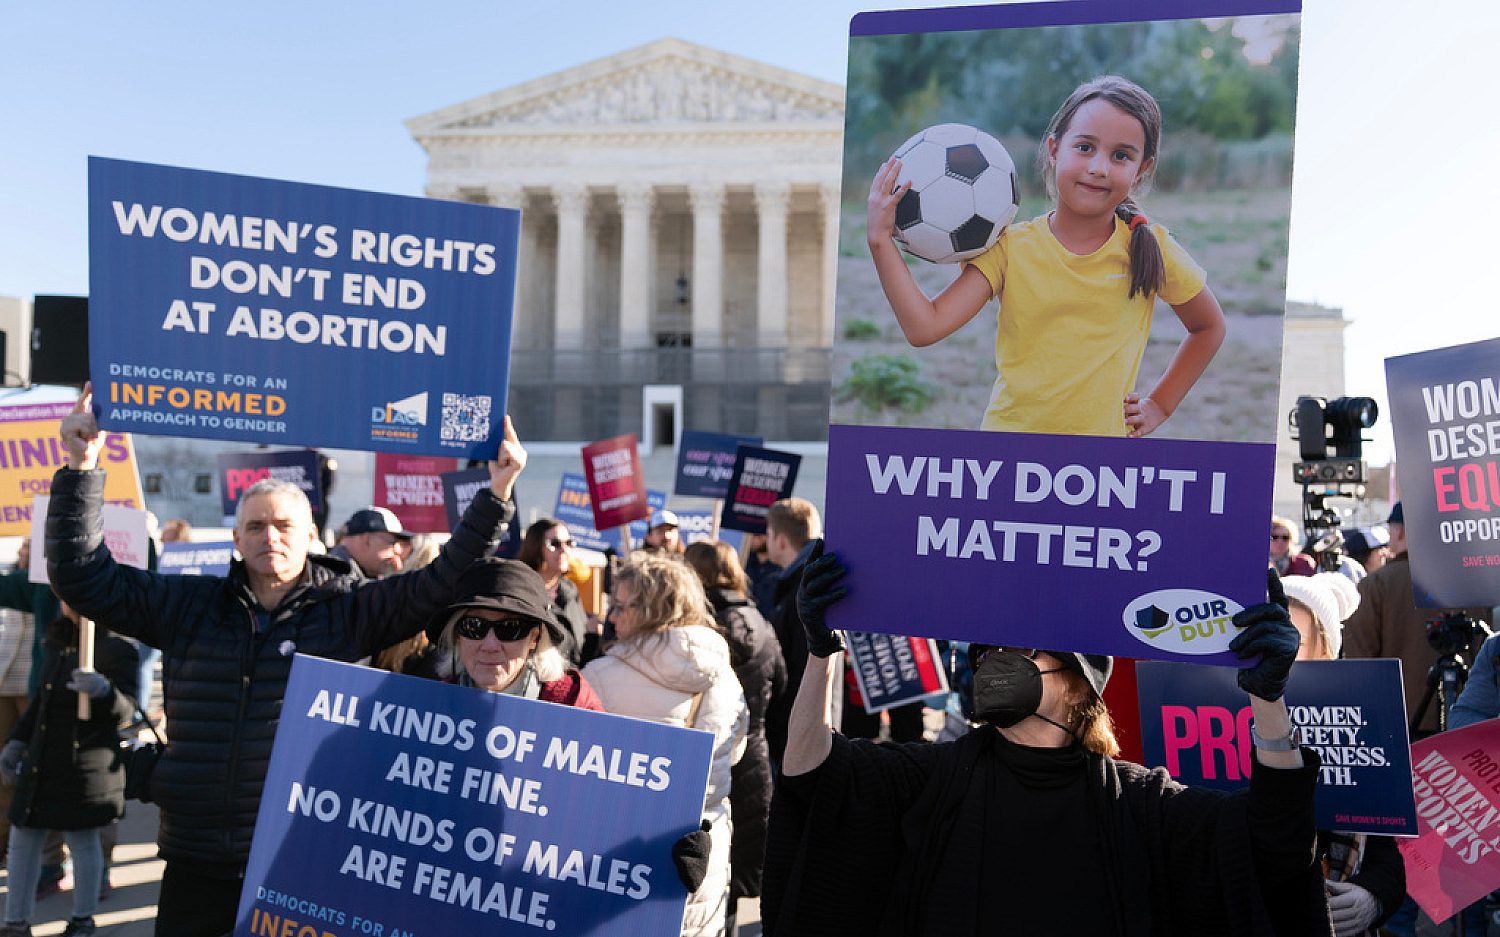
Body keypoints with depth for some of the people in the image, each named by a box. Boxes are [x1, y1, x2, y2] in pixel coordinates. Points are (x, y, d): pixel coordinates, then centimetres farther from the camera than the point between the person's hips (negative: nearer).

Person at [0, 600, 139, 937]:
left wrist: (103, 690, -38)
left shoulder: (116, 649, -13)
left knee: (83, 840, 5)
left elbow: (124, 711, -18)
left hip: (85, 766, -7)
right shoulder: (57, 642, 10)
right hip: (42, 762, 7)